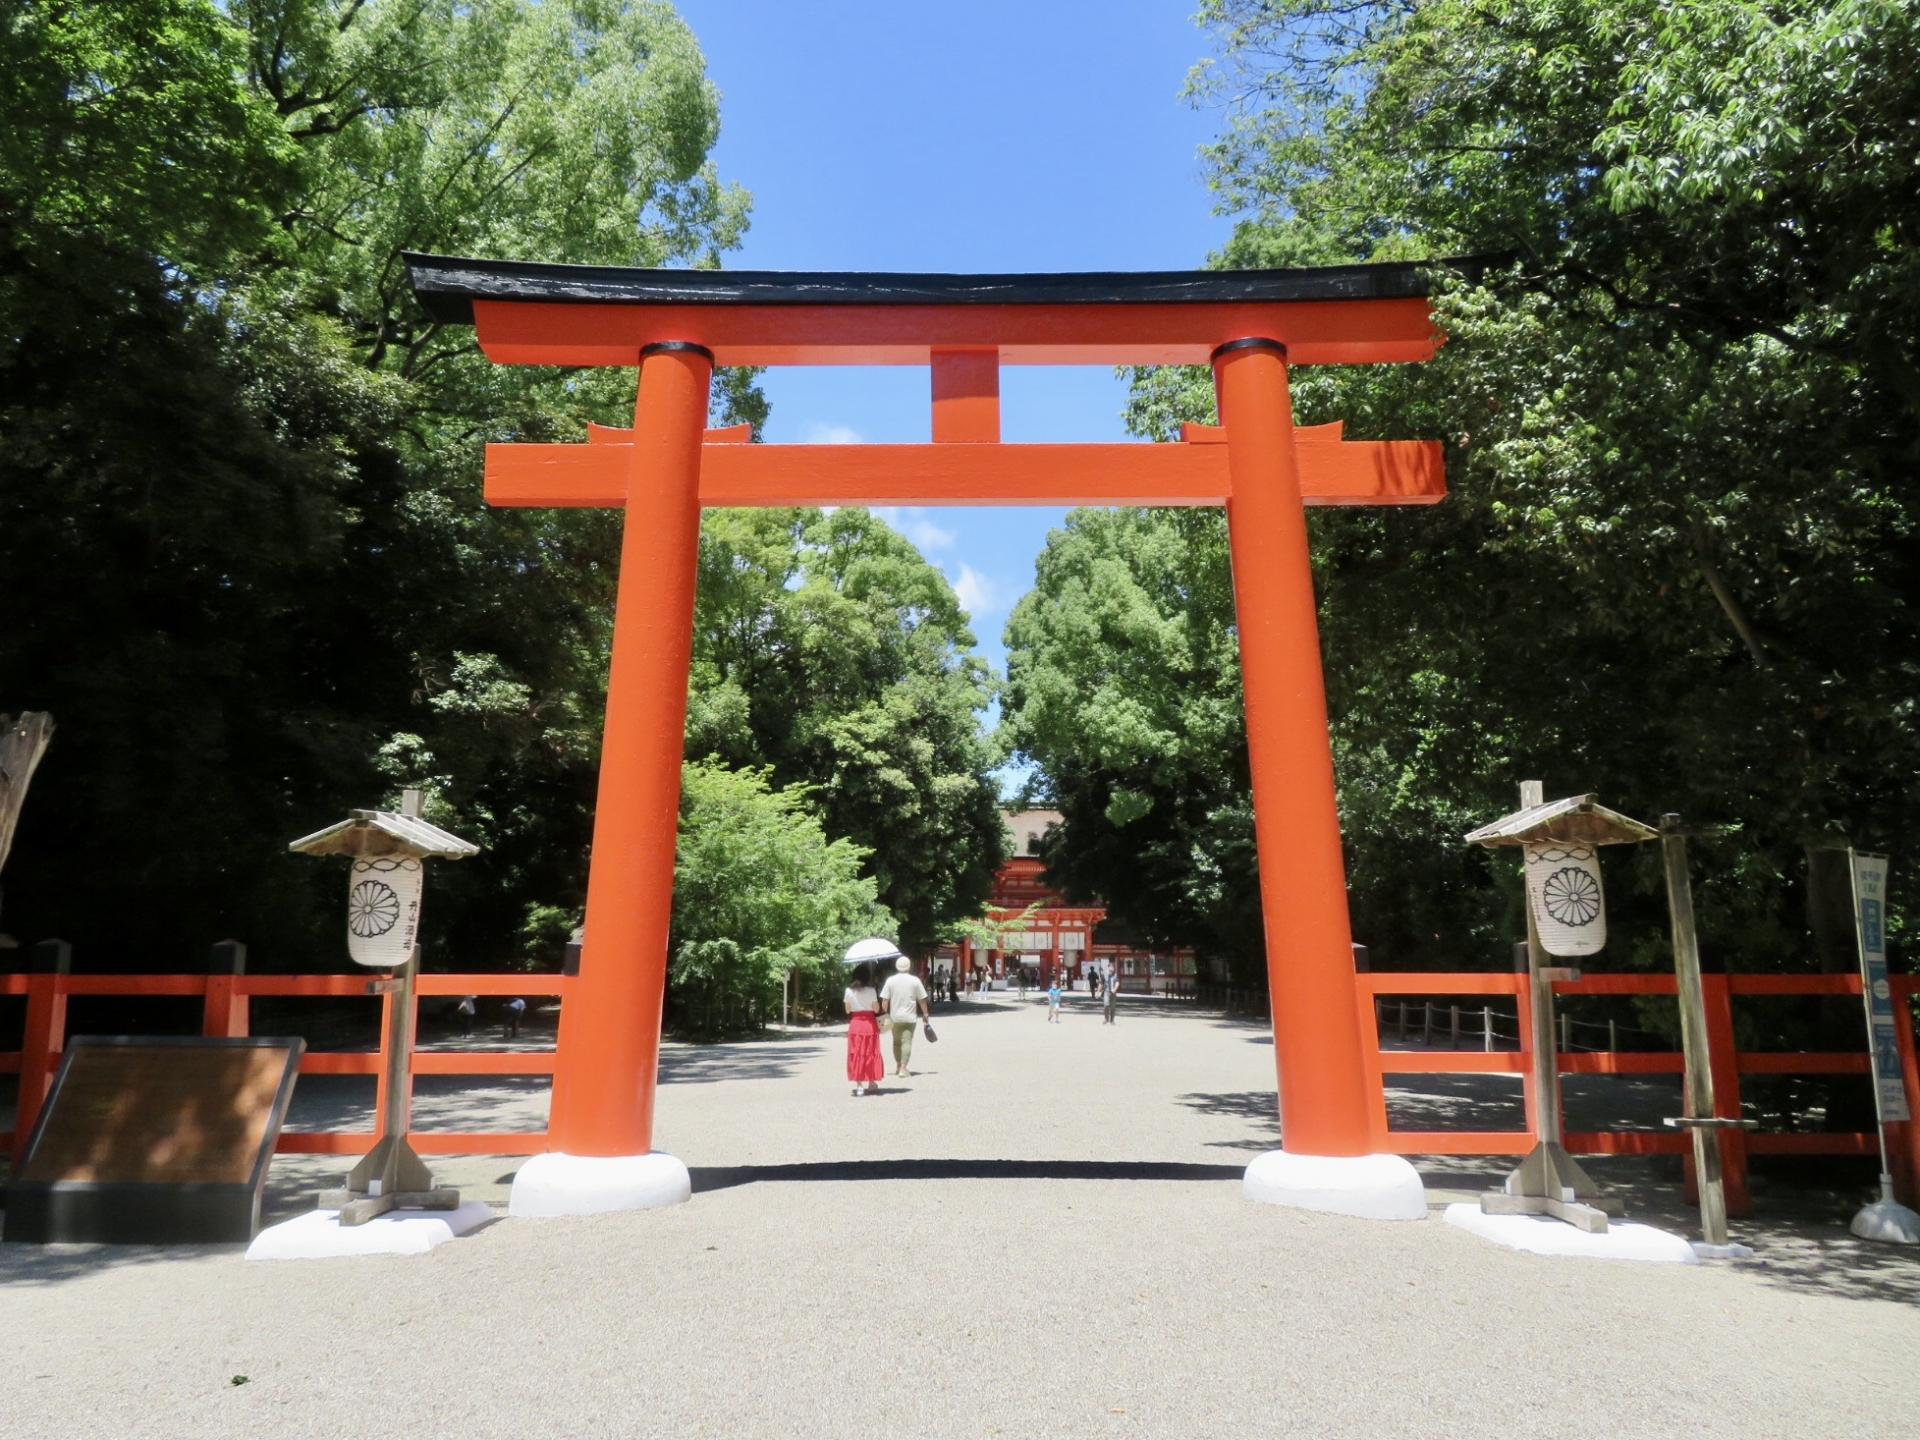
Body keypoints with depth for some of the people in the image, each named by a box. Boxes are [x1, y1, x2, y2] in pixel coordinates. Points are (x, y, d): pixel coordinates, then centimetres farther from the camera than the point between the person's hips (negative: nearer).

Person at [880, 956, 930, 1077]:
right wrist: (925, 1014, 8)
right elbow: (922, 1000, -1)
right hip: (910, 1017, -2)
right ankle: (903, 1068, -13)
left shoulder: (891, 980, -2)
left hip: (895, 1017, 2)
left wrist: (885, 1014, 5)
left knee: (896, 1042, 16)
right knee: (907, 1042, -3)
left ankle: (898, 1066, 27)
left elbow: (885, 999, -4)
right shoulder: (915, 980, -4)